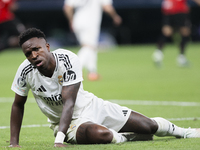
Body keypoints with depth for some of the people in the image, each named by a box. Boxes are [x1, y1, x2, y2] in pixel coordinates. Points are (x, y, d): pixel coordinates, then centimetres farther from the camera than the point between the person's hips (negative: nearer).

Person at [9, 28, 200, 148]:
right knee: (101, 134, -37)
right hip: (72, 123, -1)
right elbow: (18, 105, -1)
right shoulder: (26, 71, -19)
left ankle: (179, 131, 38)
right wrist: (13, 143, -8)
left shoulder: (68, 60, -25)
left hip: (89, 106, 1)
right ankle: (129, 137, -4)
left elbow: (69, 103, -30)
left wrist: (59, 140, -41)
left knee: (149, 125, 5)